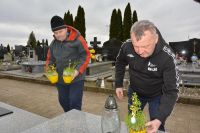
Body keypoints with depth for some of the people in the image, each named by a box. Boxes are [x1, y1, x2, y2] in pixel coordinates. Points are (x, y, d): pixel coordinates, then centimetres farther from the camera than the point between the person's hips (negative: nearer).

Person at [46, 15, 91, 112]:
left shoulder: (77, 39, -14)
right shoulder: (53, 43, 6)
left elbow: (86, 55, -13)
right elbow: (50, 59, 14)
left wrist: (78, 70, -23)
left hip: (76, 79, -6)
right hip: (60, 79, 7)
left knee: (74, 103, -2)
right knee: (63, 101, 19)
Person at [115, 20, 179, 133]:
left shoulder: (167, 57, -31)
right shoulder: (127, 46, -24)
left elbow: (171, 91, -27)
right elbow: (120, 63, -1)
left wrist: (159, 119, -36)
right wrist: (118, 84, -2)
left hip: (157, 95, -2)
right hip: (134, 91, 3)